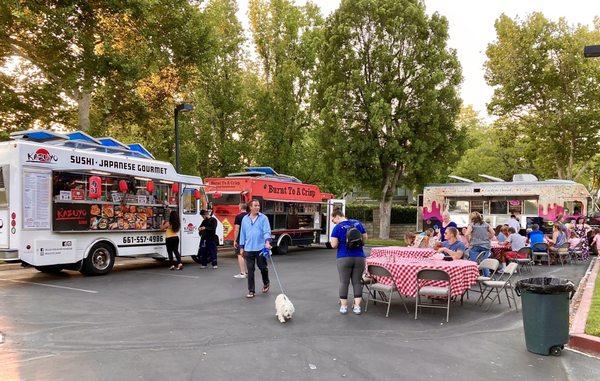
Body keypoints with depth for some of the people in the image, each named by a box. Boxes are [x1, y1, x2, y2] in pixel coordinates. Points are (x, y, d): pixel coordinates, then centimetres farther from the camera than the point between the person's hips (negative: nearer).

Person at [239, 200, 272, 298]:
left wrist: (267, 241, -26)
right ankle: (251, 291, 12)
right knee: (250, 270, 4)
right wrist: (241, 247, 12)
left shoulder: (263, 218, -1)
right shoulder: (245, 219, 9)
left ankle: (266, 283, 34)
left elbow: (267, 231, -9)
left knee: (262, 267, 6)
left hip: (261, 248, -2)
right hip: (248, 249, 2)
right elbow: (242, 233, 14)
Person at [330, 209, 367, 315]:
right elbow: (365, 239, 11)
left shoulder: (338, 227, -8)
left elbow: (334, 245, -11)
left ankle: (343, 306, 13)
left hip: (344, 259, -3)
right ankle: (357, 306, 9)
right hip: (359, 258, 3)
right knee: (357, 282, 8)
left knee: (344, 282, 6)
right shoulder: (358, 223, 5)